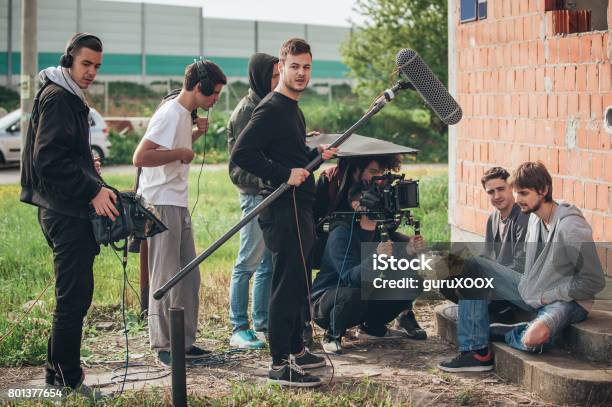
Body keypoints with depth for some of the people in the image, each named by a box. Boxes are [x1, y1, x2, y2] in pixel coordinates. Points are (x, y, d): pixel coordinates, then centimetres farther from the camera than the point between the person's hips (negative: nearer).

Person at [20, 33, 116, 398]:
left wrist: (93, 182, 14)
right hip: (66, 213, -11)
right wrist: (93, 190, -22)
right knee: (74, 296, -7)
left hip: (70, 211, 11)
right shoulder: (57, 98, -12)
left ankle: (63, 374, 23)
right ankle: (65, 379, 0)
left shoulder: (70, 98, 20)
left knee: (76, 296, 15)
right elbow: (49, 160, -22)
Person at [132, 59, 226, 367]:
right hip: (161, 205, -10)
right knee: (166, 279, -4)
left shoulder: (185, 114, 13)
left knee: (189, 276, 12)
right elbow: (140, 157, -25)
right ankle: (164, 347, 4)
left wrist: (195, 134, 13)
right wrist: (180, 152, -19)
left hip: (178, 205, 10)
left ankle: (184, 342, 19)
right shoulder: (169, 114, -16)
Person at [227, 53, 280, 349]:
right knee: (249, 262, -5)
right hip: (255, 191, -9)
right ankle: (239, 328, 0)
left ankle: (263, 324, 17)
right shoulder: (246, 110, -10)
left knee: (269, 263, 11)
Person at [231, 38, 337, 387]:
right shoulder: (272, 108, -13)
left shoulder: (292, 109, 18)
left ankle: (296, 349, 29)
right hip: (283, 210, -11)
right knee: (288, 284, -9)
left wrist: (315, 155, 11)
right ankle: (280, 365, -5)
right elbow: (241, 153, -22)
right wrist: (284, 174, -24)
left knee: (298, 283, 18)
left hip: (298, 208, 11)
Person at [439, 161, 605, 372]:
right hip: (532, 292, 9)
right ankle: (476, 351, -6)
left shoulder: (571, 227, -23)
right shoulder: (535, 217, 3)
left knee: (534, 339, -41)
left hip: (566, 300, -9)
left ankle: (492, 332, -3)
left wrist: (547, 297, -16)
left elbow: (594, 282, -22)